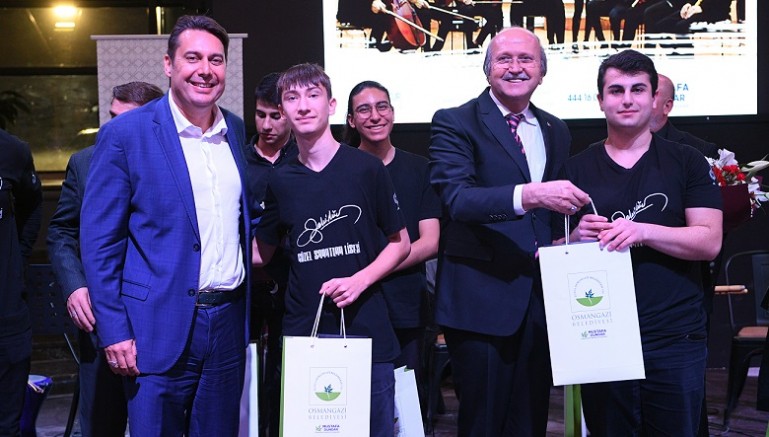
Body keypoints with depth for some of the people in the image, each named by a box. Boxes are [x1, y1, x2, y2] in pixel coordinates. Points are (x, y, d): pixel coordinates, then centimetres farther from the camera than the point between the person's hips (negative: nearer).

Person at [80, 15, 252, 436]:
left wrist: (255, 307, 12)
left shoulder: (237, 132, 8)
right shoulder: (125, 134, -8)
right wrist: (113, 331, -11)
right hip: (160, 328, -5)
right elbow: (99, 240, -7)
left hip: (230, 321, 5)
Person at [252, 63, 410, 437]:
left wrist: (360, 280, -12)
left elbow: (399, 243, 3)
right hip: (303, 331, 2)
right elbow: (260, 253, 16)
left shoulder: (366, 168, -2)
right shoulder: (281, 182, 7)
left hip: (365, 326, -2)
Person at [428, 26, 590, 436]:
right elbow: (455, 198, -21)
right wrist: (528, 195, -34)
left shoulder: (556, 131, 14)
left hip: (541, 301, 6)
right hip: (481, 301, -5)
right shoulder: (454, 123, -5)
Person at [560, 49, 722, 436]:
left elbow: (710, 242, -5)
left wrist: (642, 231, -19)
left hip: (676, 341, -1)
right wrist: (578, 238, -13)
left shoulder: (687, 162, 5)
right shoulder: (576, 169, 8)